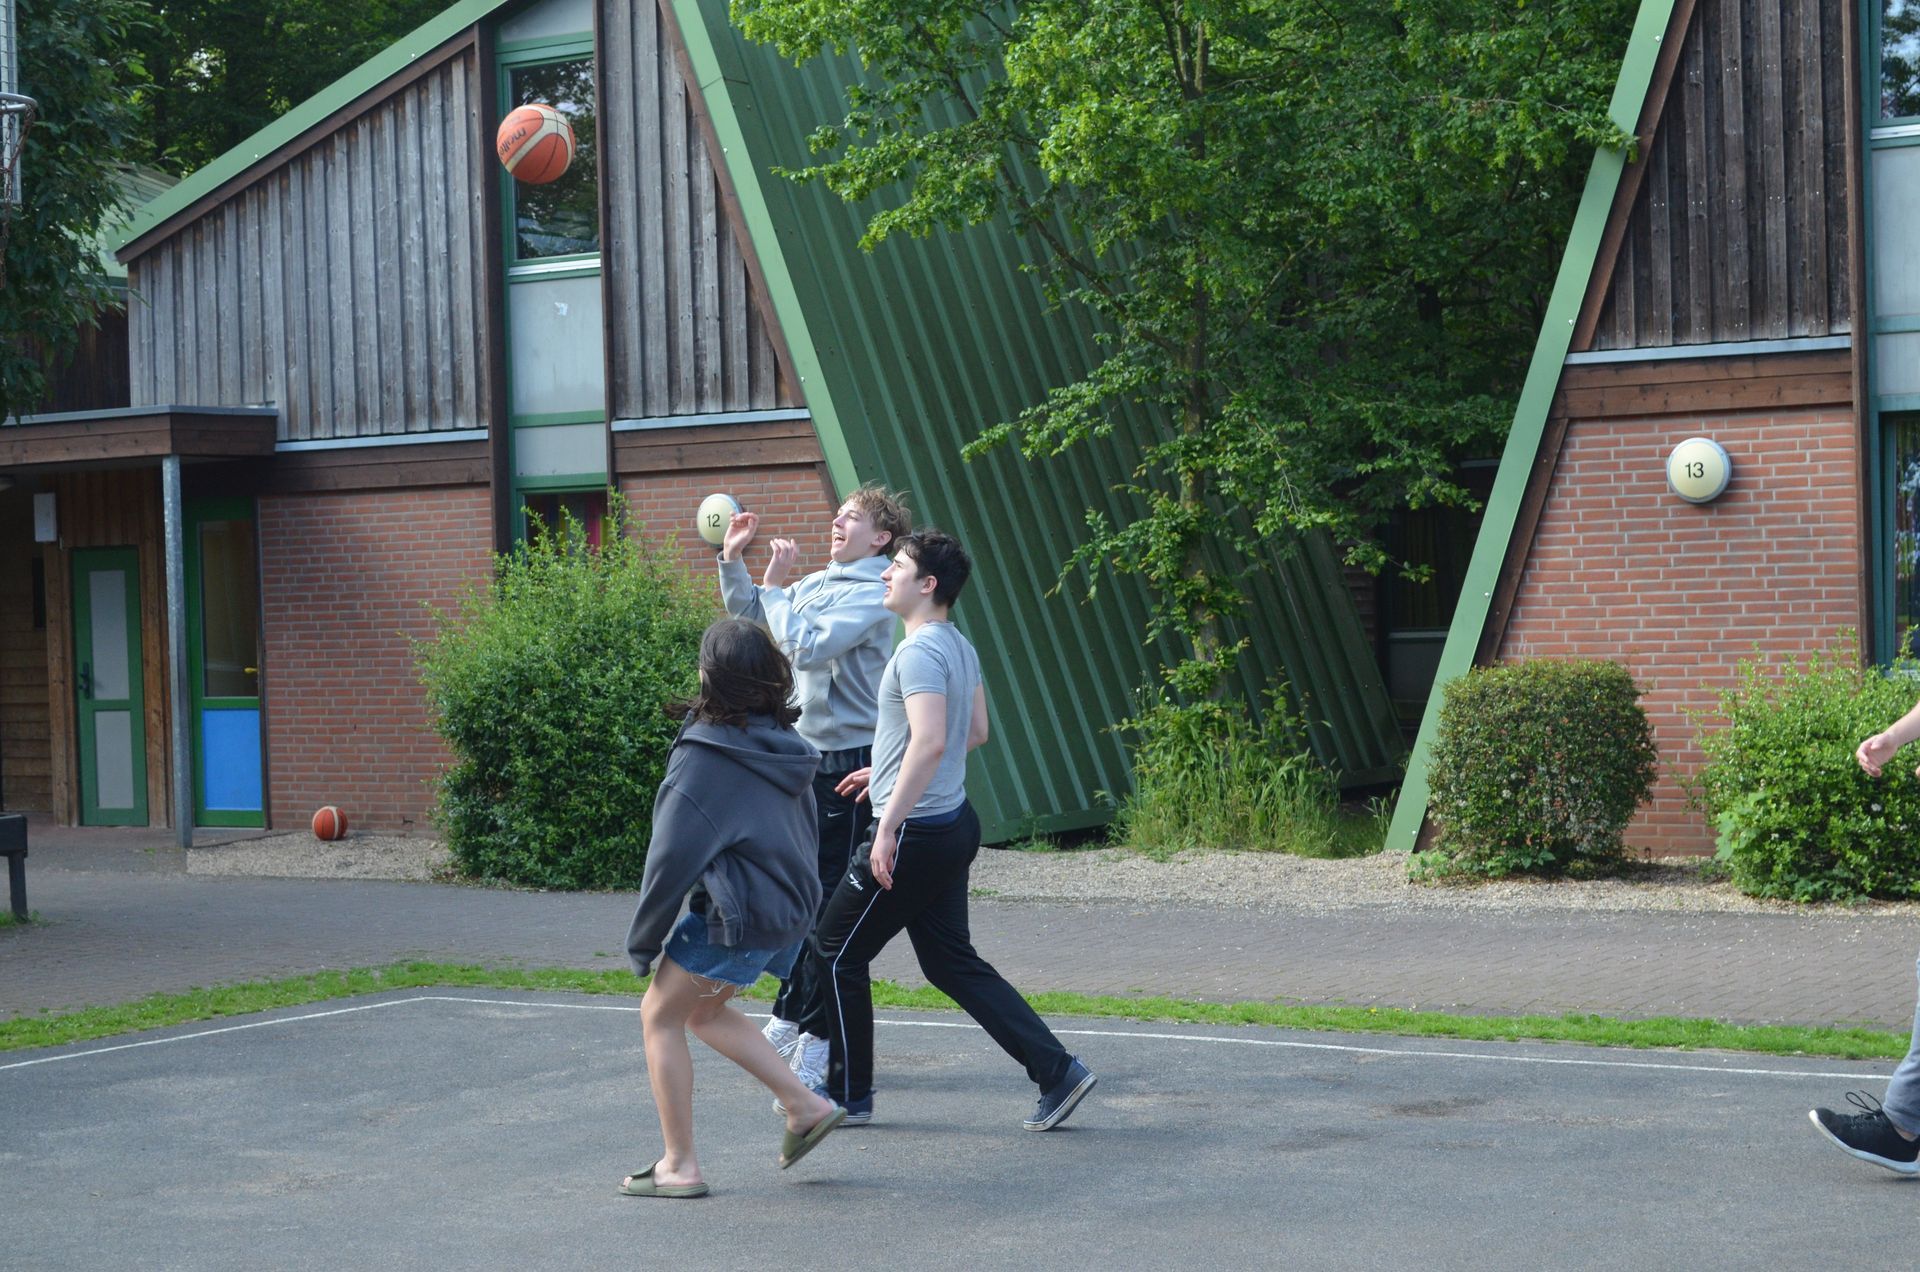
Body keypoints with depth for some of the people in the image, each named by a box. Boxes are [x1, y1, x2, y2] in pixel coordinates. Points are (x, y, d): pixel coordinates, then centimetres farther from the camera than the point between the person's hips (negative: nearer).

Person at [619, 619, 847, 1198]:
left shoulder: (704, 757, -16)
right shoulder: (786, 748, 7)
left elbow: (672, 858, -14)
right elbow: (805, 834, 15)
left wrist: (643, 941, -4)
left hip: (736, 920, -8)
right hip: (790, 911, 8)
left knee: (660, 1017, 8)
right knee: (704, 1011, 25)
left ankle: (679, 1166, 8)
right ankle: (805, 1104, 19)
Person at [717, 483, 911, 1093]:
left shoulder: (870, 595, -14)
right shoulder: (816, 583, 12)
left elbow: (806, 646, -25)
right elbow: (750, 614, 22)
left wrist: (775, 585, -15)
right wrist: (733, 560, 9)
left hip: (847, 761, -9)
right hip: (803, 757, 9)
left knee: (829, 904, -5)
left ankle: (818, 1041, 0)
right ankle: (788, 1019, 28)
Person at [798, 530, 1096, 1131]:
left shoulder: (920, 652, -19)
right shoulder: (960, 647, 11)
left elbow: (930, 742, -30)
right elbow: (975, 732, 23)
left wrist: (889, 826, -29)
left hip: (915, 834, -10)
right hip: (953, 826, 10)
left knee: (835, 952, 5)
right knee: (951, 962, 14)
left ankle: (847, 1094, 15)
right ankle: (1056, 1071, 7)